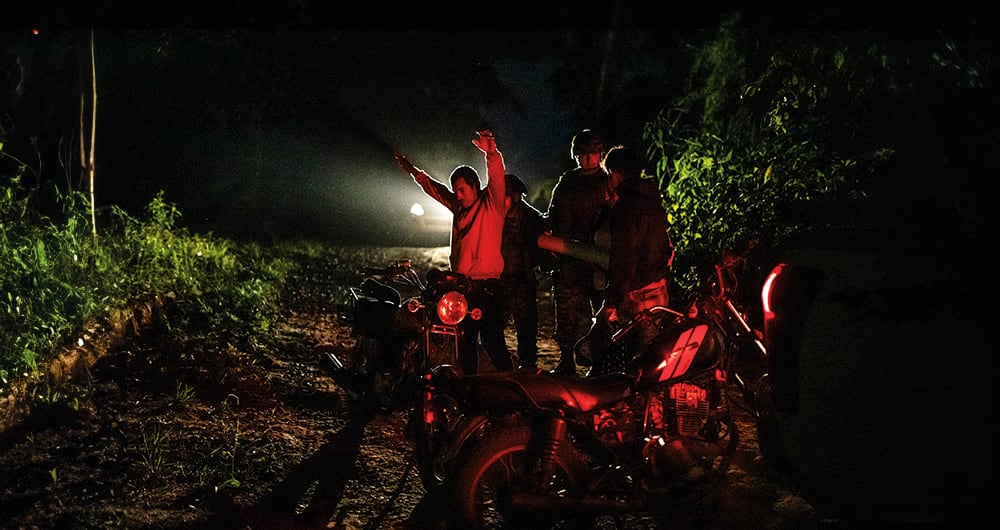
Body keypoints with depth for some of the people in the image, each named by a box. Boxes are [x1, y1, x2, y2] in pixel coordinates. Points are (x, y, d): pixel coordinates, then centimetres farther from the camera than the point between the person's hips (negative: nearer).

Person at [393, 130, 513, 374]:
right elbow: (434, 188, 32)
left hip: (486, 287, -8)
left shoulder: (491, 203, -3)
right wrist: (413, 171, 37)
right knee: (464, 343, 13)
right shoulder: (459, 207, 17)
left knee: (493, 341, -13)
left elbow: (497, 177, -22)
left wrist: (491, 153, -40)